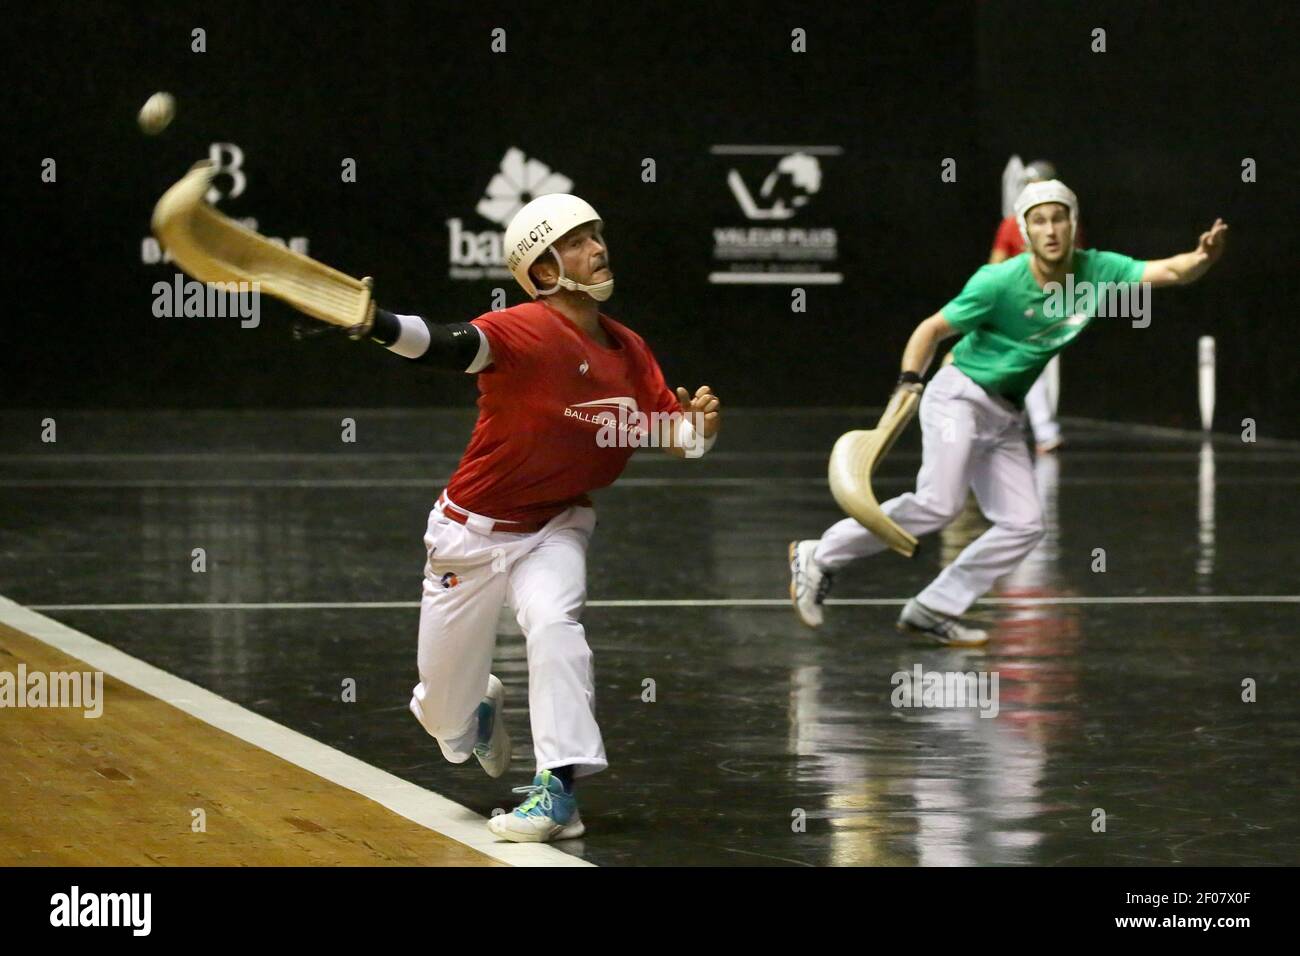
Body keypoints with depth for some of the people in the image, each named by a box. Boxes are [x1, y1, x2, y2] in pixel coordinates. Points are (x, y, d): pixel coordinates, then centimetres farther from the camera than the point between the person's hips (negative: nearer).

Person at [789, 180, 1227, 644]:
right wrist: (909, 379, -23)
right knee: (939, 503, -25)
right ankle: (821, 557, -13)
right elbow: (932, 329, -9)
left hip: (1006, 417, 7)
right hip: (959, 397, -7)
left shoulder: (1097, 272, -5)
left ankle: (932, 610, 5)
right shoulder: (999, 282, -18)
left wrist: (1203, 257, -34)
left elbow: (1171, 271, -12)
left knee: (1024, 525, -2)